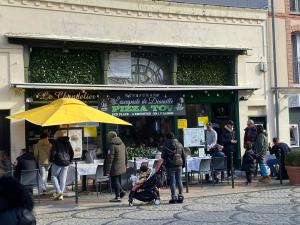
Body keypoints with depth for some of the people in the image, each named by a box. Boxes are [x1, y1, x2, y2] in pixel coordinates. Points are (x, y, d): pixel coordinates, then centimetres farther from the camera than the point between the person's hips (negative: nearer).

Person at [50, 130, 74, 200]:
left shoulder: (56, 142, -6)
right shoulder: (67, 142, 10)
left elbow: (53, 152, -14)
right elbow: (72, 153, 13)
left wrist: (51, 160, -2)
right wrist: (69, 160, 18)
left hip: (57, 163, -5)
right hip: (66, 163, 5)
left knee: (54, 176, 6)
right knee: (63, 179, 6)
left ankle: (59, 191, -10)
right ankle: (61, 195, 8)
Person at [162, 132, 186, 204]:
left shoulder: (166, 146, -5)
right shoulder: (179, 144, 8)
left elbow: (163, 157, -5)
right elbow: (183, 156, 12)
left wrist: (165, 164, 5)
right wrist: (183, 164, 20)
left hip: (170, 166, -4)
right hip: (179, 165, 4)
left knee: (172, 181, -1)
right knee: (179, 180, 8)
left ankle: (174, 197, -2)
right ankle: (180, 197, 9)